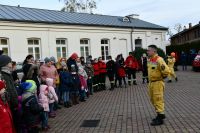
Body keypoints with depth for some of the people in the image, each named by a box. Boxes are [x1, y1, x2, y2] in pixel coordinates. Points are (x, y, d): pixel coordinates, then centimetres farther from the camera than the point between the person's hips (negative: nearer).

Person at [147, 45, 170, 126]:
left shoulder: (159, 60, -20)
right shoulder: (150, 60, 9)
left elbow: (166, 71, -23)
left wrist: (162, 77, -7)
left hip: (158, 83, -10)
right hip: (151, 82, 10)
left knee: (158, 100, -3)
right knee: (153, 100, 18)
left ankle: (160, 119, 5)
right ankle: (161, 114, 33)